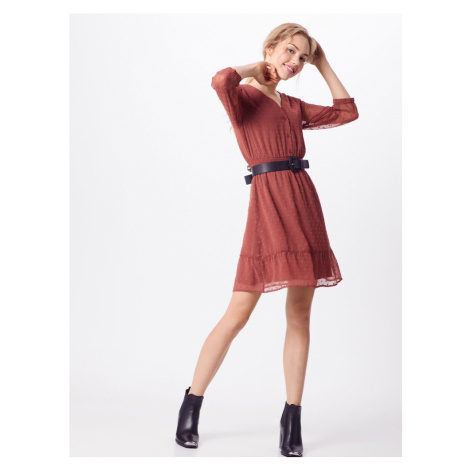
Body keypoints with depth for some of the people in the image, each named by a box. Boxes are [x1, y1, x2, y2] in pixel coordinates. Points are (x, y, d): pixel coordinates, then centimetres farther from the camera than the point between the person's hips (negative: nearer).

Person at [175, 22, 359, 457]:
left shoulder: (294, 106, 21)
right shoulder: (244, 95, 3)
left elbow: (347, 112, 23)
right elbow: (221, 81, -20)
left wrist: (323, 65, 23)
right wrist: (257, 67, -1)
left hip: (303, 200, 6)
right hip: (268, 198, -6)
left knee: (300, 314, 5)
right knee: (238, 314, -5)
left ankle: (292, 418, 14)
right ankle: (191, 404, 12)